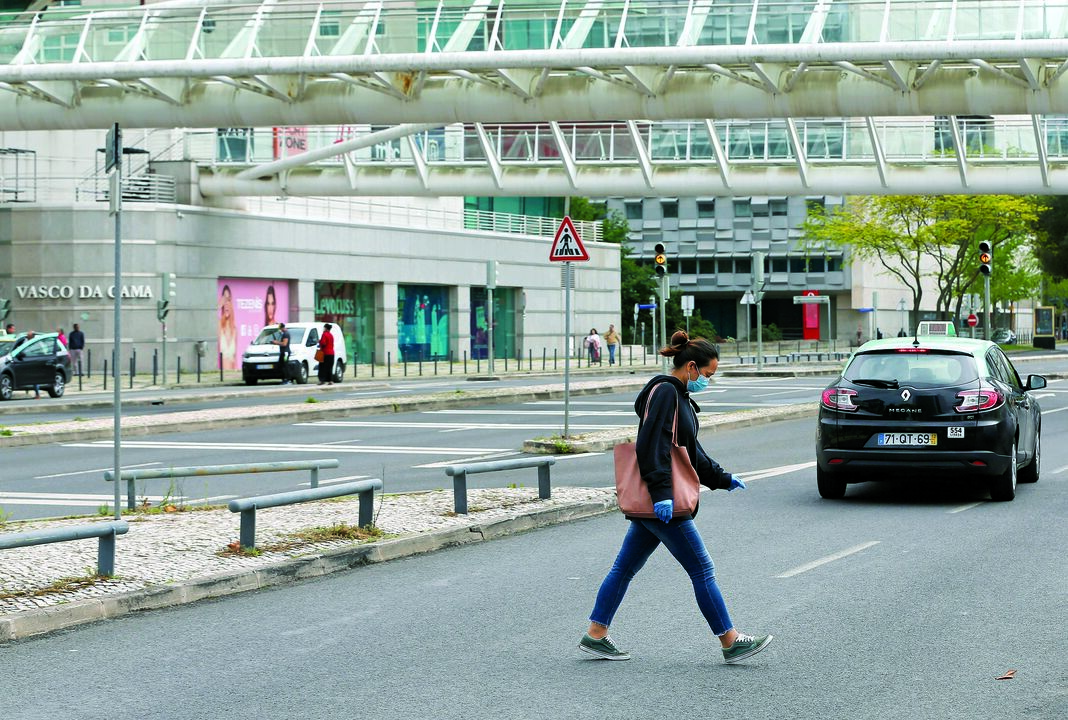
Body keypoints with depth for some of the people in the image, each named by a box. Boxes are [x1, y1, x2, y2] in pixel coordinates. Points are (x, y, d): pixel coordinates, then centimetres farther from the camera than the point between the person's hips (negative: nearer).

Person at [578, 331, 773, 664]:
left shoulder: (678, 396, 17)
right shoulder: (665, 392, -14)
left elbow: (690, 451, 27)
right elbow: (653, 448, -23)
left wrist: (723, 479, 32)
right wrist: (662, 493, -28)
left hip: (649, 504, 10)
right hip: (662, 505, -10)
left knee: (625, 567, 12)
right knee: (702, 569, -4)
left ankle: (595, 635, 16)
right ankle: (731, 642, 2)